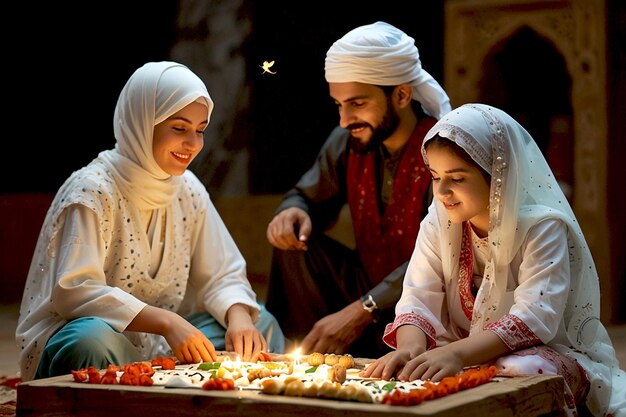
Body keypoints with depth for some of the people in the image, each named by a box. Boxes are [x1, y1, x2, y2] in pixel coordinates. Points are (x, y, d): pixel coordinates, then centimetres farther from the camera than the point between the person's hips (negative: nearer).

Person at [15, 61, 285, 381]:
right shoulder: (92, 191, -16)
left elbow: (223, 275, 7)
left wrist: (238, 316, -17)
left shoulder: (187, 190, 6)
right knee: (93, 337, -38)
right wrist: (165, 321, -35)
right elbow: (74, 290, -26)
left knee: (260, 325, -4)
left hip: (157, 348, 6)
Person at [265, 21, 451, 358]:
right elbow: (306, 198, 16)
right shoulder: (347, 142, 0)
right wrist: (294, 212, -11)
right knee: (293, 245, -10)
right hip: (368, 286, 7)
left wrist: (361, 311, -33)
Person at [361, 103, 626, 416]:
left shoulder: (541, 226, -14)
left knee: (519, 373, -38)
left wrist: (458, 353, -40)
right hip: (461, 355, 4)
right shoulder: (438, 222, 2)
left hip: (545, 352, -4)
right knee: (395, 375, -25)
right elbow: (418, 300, -6)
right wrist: (410, 348, -30)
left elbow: (535, 318, -25)